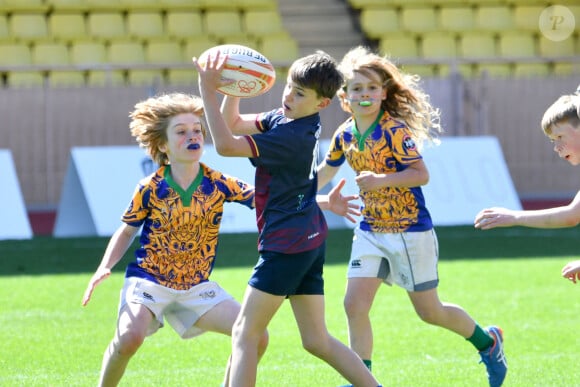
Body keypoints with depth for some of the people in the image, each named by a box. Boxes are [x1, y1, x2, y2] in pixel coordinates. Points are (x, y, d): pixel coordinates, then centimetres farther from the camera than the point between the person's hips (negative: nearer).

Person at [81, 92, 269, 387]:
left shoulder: (218, 184, -6)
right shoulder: (151, 188, -9)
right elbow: (127, 232, 6)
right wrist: (105, 268, -9)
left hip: (196, 286, 3)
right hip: (148, 281, -3)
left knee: (256, 336, -11)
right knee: (130, 336, -32)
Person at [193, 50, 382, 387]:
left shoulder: (294, 136, -20)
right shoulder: (283, 118, 8)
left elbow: (226, 144, -24)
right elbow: (234, 124, 16)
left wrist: (208, 91, -21)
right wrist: (232, 87, -1)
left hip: (287, 243, -10)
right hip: (310, 242, 10)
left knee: (245, 334, -5)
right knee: (317, 341, 12)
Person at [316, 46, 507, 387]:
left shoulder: (395, 131, -17)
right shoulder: (344, 135, 2)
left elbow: (421, 175, -21)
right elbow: (325, 172, 18)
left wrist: (381, 180, -32)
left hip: (410, 231, -5)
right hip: (371, 230, 6)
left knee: (429, 311, 6)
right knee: (355, 305, -9)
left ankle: (488, 342, 32)